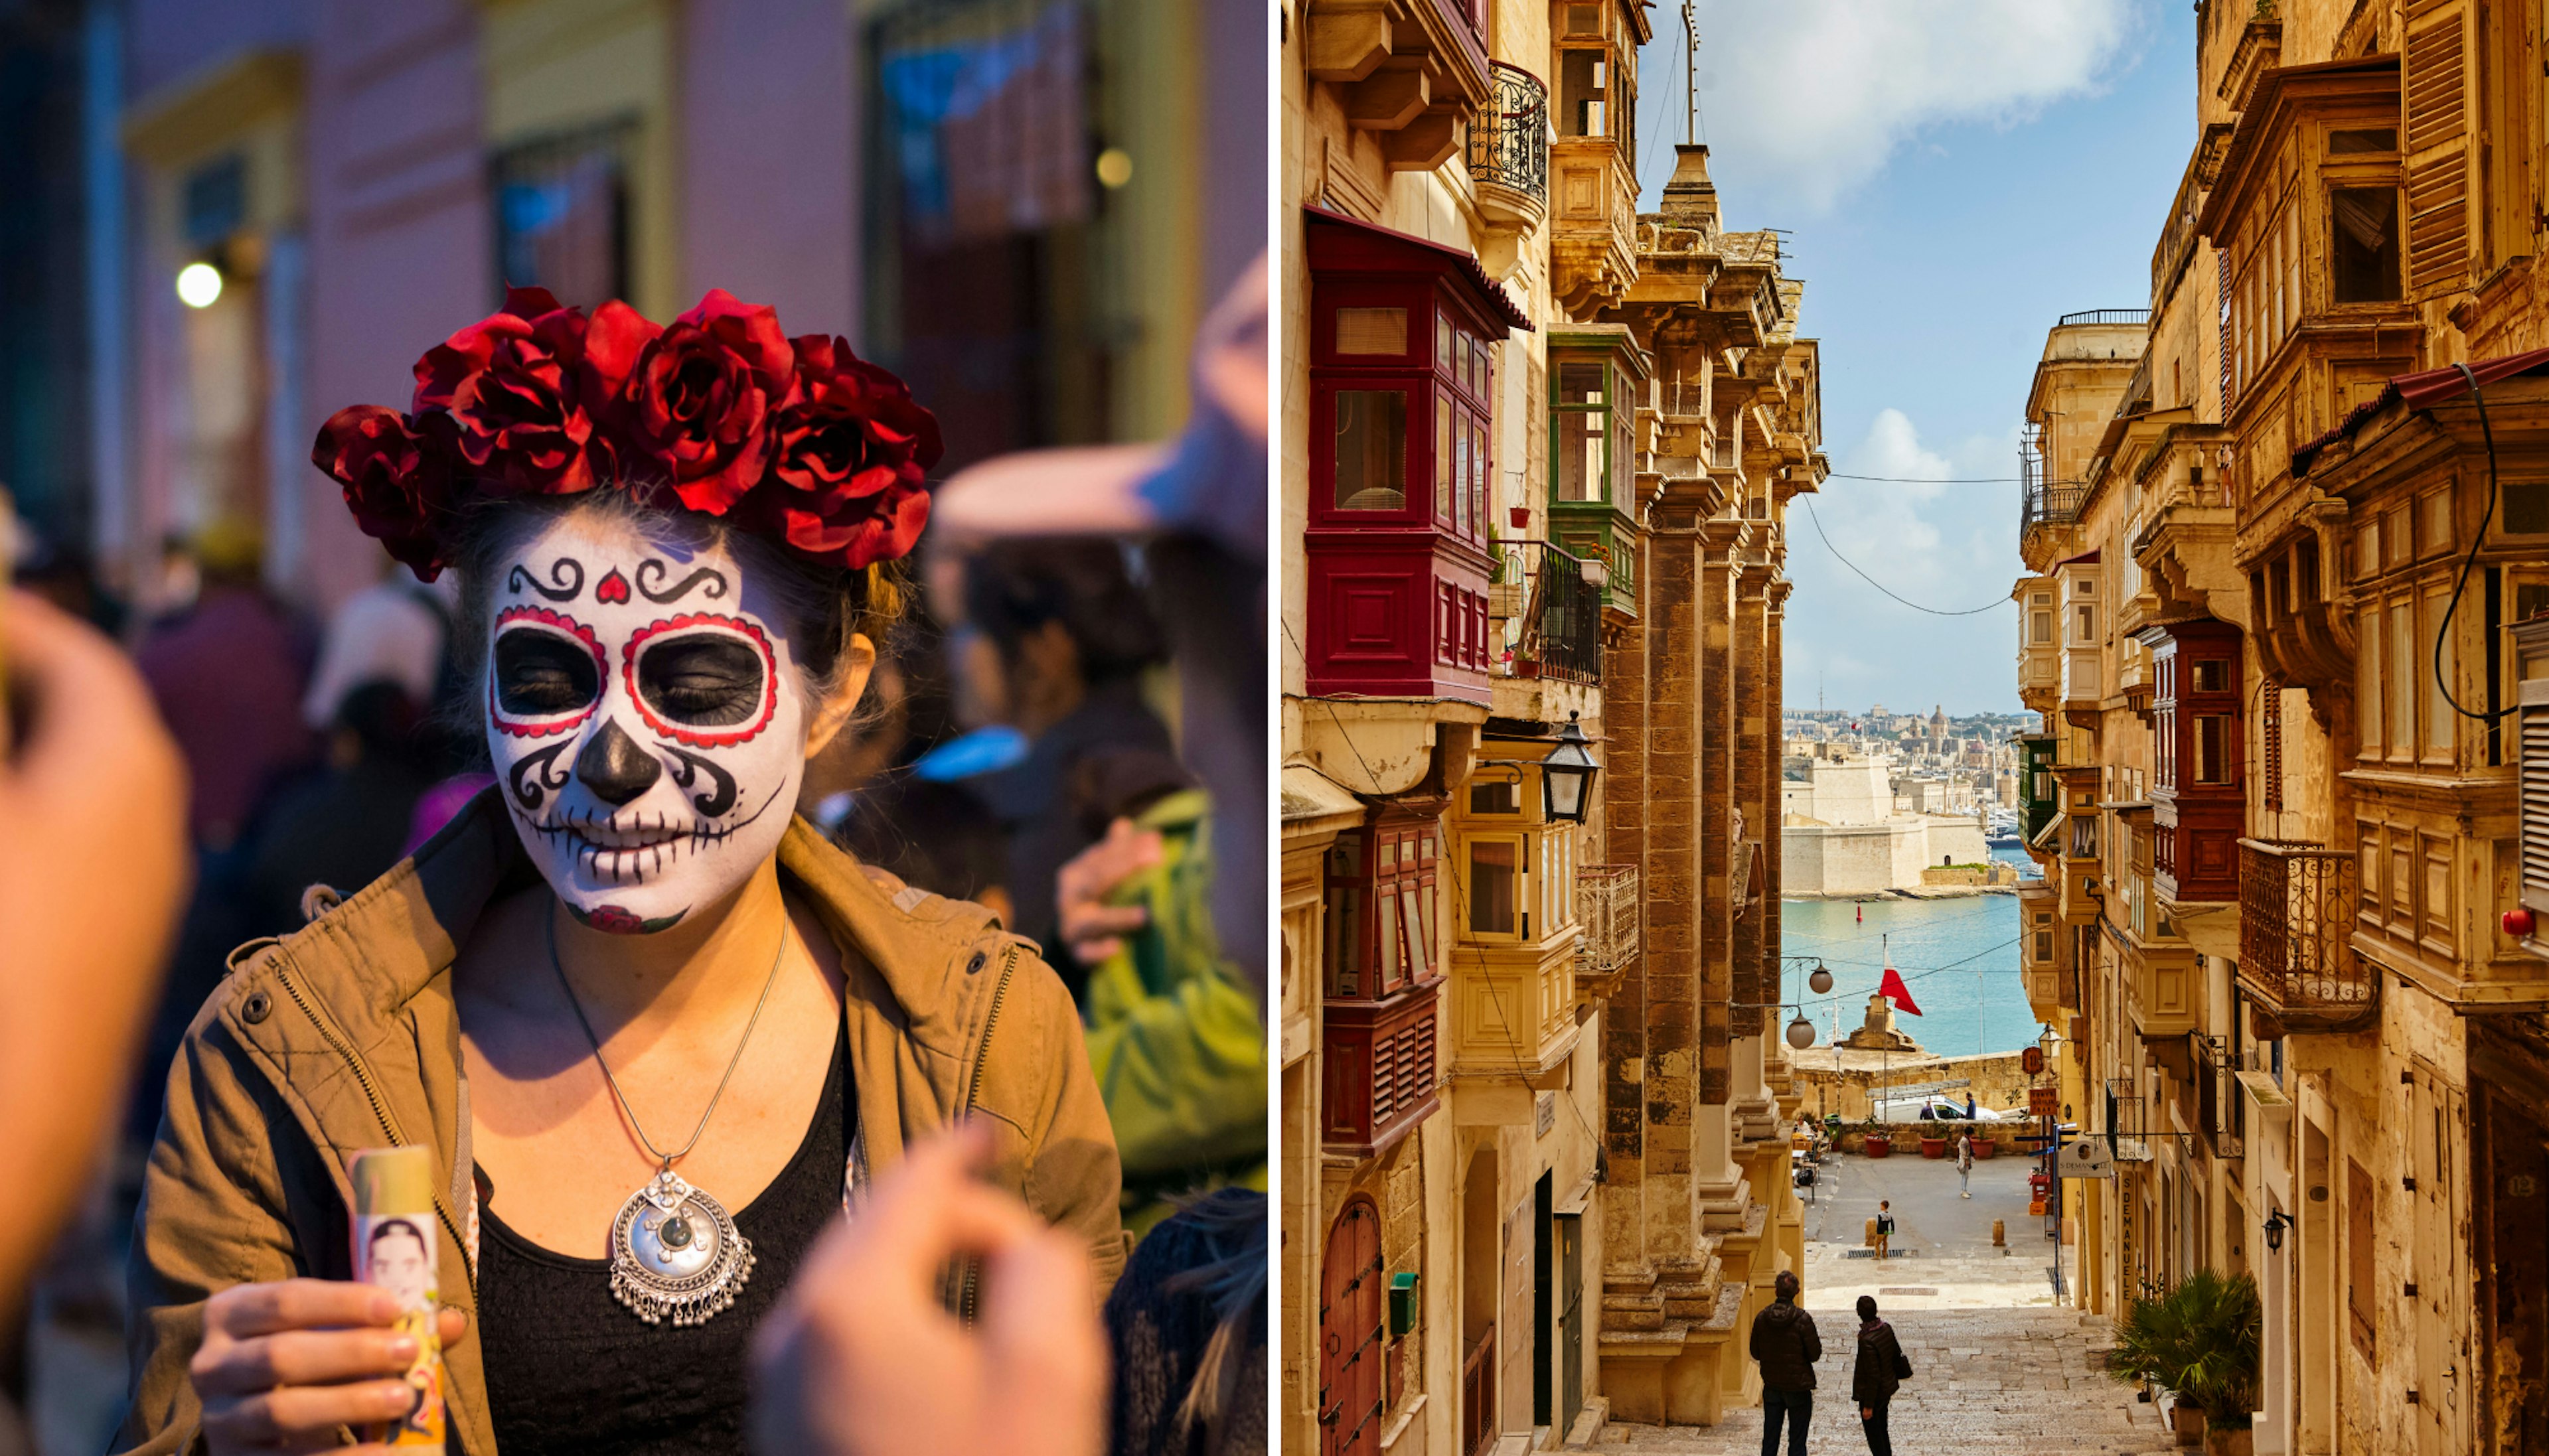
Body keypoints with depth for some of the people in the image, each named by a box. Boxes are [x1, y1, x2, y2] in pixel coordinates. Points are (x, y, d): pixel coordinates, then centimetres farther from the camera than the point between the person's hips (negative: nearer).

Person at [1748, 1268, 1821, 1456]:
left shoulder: (1762, 1318, -6)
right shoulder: (1803, 1319, -17)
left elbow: (1755, 1353, 2)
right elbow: (1815, 1354, -12)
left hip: (1772, 1387, 3)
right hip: (1798, 1387, -3)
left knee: (1770, 1440, 14)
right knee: (1797, 1441, 5)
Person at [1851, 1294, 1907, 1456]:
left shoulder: (1866, 1340, -29)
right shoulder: (1886, 1328, -5)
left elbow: (1873, 1377, -25)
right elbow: (1897, 1355, 10)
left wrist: (1868, 1406, -17)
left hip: (1872, 1393, -8)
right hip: (1887, 1390, 8)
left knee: (1874, 1437, 5)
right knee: (1882, 1432, 24)